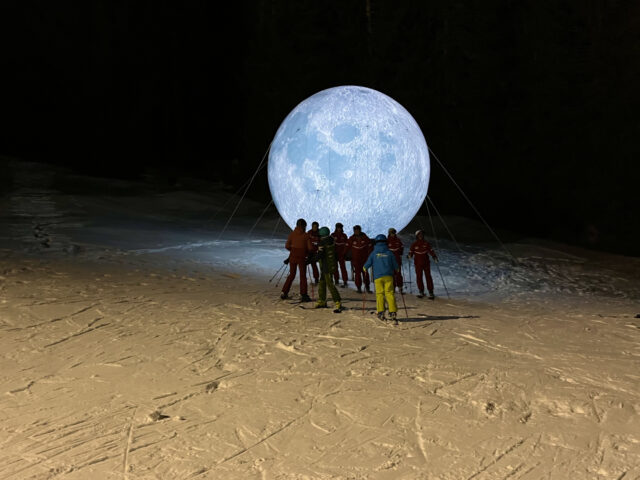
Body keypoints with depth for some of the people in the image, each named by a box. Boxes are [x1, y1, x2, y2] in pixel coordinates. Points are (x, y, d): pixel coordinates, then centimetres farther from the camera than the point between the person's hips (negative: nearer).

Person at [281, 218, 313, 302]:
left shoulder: (292, 234, 0)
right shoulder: (306, 235, -8)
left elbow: (287, 246, -1)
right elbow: (310, 248, -10)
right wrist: (306, 252, 11)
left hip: (293, 256, 3)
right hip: (302, 257, -3)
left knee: (291, 275, 16)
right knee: (303, 276, 6)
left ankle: (284, 292, 15)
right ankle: (303, 295, 2)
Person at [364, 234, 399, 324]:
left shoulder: (374, 253, 2)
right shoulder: (389, 253, 6)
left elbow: (368, 263, 4)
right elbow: (396, 266, 13)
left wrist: (364, 268, 26)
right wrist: (397, 269, 36)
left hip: (378, 277, -1)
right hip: (388, 276, 1)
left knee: (379, 294, 4)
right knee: (390, 293, -2)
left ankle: (381, 312, -3)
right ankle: (392, 312, -11)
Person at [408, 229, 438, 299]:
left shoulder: (426, 243, 2)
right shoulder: (414, 244, -1)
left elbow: (431, 251, 5)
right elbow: (411, 253, 2)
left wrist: (434, 256, -11)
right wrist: (409, 256, -20)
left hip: (426, 263, 0)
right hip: (418, 264, 0)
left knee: (428, 277, -4)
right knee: (419, 277, 1)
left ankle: (431, 293, -1)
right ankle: (421, 292, 14)